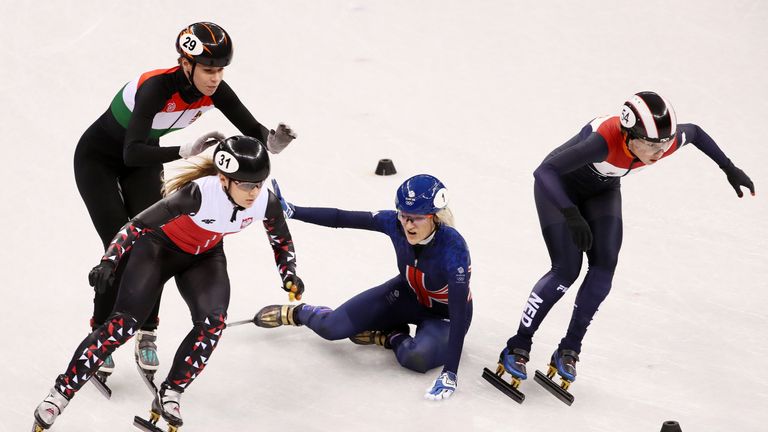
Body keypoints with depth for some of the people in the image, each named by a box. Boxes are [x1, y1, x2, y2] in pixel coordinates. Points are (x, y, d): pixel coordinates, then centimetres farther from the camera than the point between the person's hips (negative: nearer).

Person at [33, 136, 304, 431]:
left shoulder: (266, 202, -25)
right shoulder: (200, 193, -38)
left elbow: (282, 242, -3)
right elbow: (139, 225, -33)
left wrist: (289, 277, -18)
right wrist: (109, 261, -43)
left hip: (205, 256, 4)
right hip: (160, 246, -4)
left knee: (213, 321, -22)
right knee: (125, 322, -15)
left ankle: (169, 396, -7)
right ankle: (61, 393, -4)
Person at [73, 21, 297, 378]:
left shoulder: (213, 90, -21)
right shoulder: (156, 86, -39)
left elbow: (252, 129, -21)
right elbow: (132, 153, -48)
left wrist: (272, 141, -44)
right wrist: (185, 151, -61)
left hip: (144, 160, 6)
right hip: (98, 158, -6)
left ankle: (146, 335, 8)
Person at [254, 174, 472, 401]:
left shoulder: (453, 248, -38)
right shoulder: (395, 223, -25)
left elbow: (459, 311, -40)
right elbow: (340, 218, -15)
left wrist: (450, 372, -45)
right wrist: (290, 210, -17)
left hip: (446, 313, -4)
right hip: (408, 295, 4)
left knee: (417, 358, -36)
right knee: (332, 327, -6)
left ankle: (393, 338, -2)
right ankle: (297, 313, 28)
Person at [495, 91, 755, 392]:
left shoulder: (669, 142, -27)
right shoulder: (604, 141, -44)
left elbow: (695, 132, -2)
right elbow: (543, 172, -47)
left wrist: (729, 169, 3)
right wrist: (571, 214, -58)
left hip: (602, 191, 5)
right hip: (558, 186, -5)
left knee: (605, 266, -11)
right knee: (567, 269, -15)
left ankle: (568, 351, 1)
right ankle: (518, 347, -1)